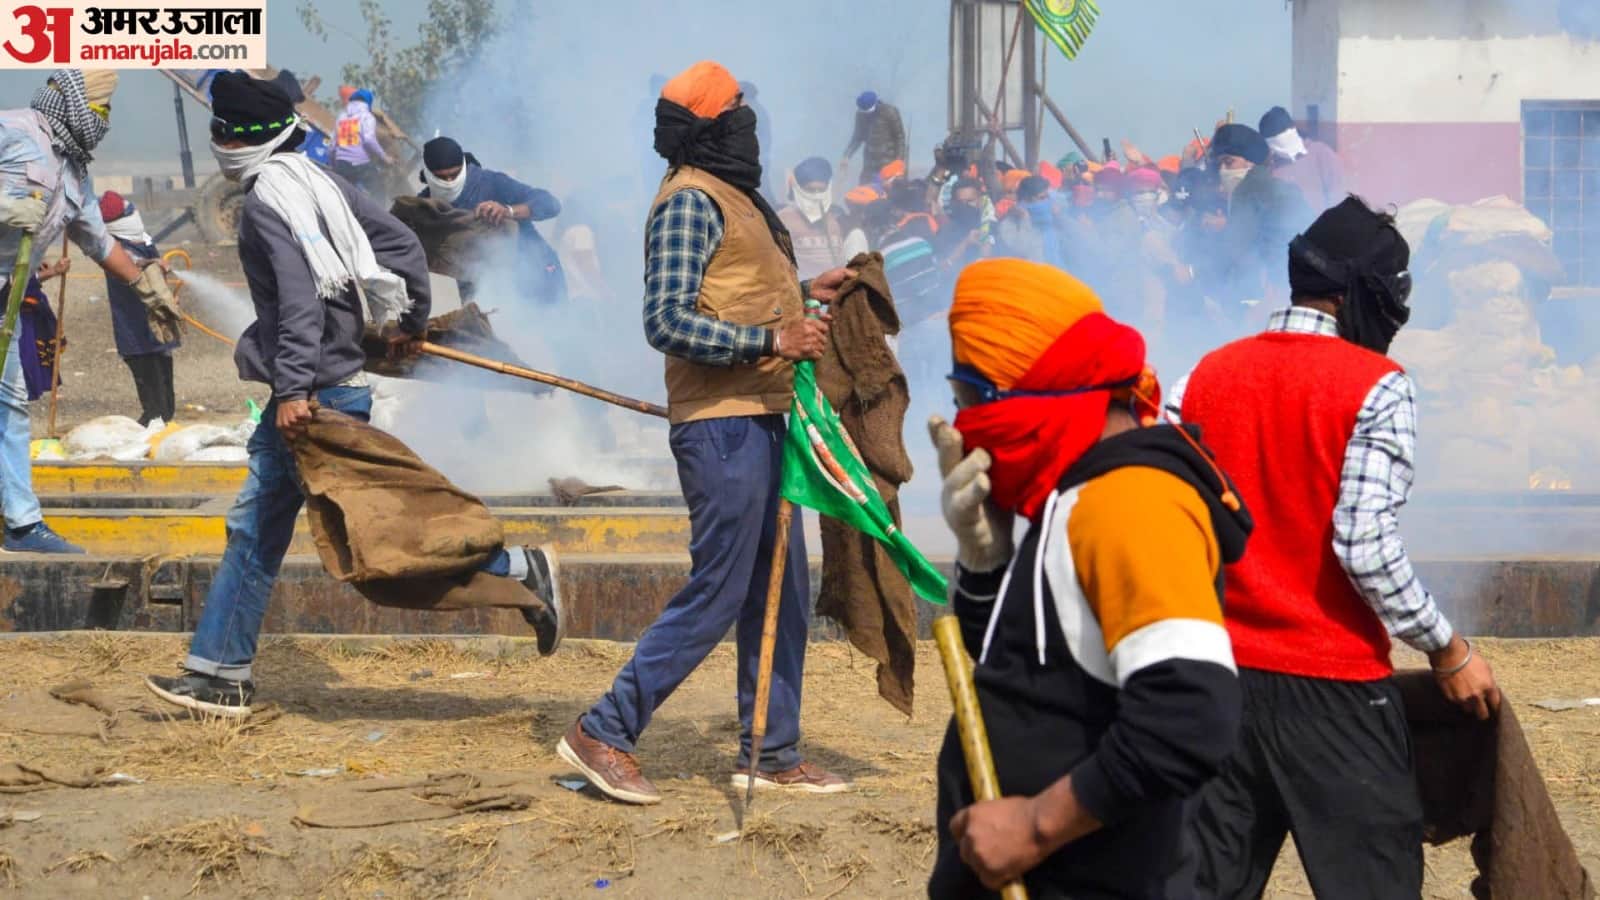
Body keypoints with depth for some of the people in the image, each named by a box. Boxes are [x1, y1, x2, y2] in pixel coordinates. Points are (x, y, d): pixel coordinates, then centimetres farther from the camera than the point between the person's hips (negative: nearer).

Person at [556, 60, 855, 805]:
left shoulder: (728, 196, 17)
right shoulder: (690, 200, -13)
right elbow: (668, 323, -21)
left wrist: (802, 291, 17)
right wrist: (772, 340, -22)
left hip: (758, 417, 10)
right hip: (721, 424, -10)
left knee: (780, 593, 12)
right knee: (715, 593, -7)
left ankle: (772, 756, 19)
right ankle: (605, 733, 0)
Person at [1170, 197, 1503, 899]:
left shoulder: (1203, 378, 6)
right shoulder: (1374, 385, -9)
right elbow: (1366, 547, -17)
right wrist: (1447, 650, -7)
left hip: (1220, 676, 5)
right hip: (1332, 684, -5)